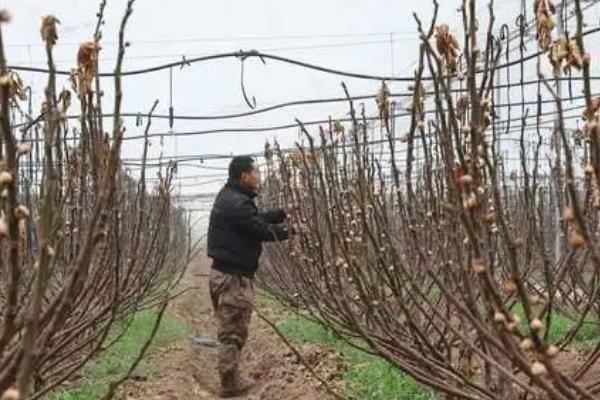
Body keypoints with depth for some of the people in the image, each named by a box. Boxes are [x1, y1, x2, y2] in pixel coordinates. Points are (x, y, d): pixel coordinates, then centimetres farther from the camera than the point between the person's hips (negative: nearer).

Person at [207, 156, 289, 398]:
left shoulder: (229, 197, 12)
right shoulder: (237, 203, -21)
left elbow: (257, 220, 16)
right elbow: (263, 231, -20)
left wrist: (284, 213, 9)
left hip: (224, 271, 11)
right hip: (234, 276, -11)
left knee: (229, 329, 18)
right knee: (234, 331, -1)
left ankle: (230, 379, 27)